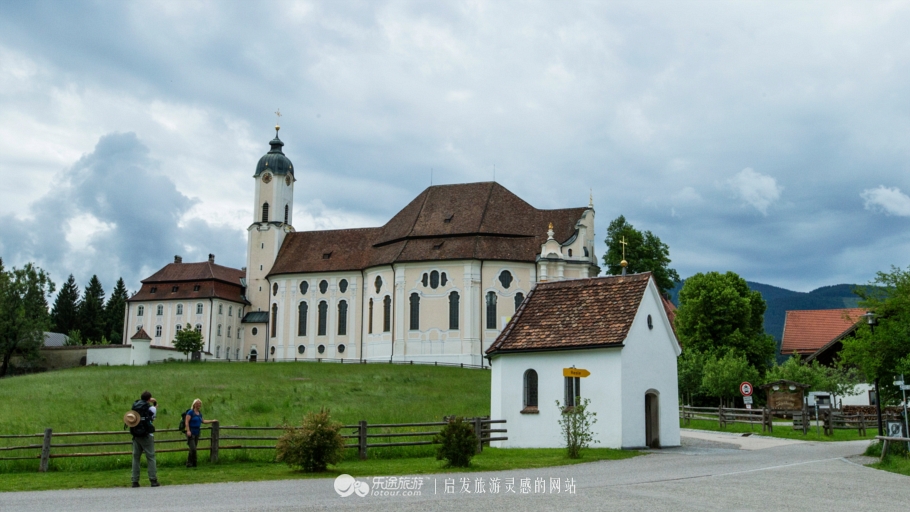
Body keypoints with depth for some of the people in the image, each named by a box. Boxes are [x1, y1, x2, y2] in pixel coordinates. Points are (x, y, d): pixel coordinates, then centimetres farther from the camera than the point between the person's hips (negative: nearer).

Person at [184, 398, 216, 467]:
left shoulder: (199, 414, 14)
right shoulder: (190, 412, -8)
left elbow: (203, 421, 30)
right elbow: (187, 422, -15)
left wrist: (212, 421, 34)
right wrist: (188, 431, -25)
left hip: (197, 433, 7)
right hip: (191, 433, -7)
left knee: (193, 449, 6)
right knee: (193, 449, -16)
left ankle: (193, 464, 11)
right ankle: (189, 463, -6)